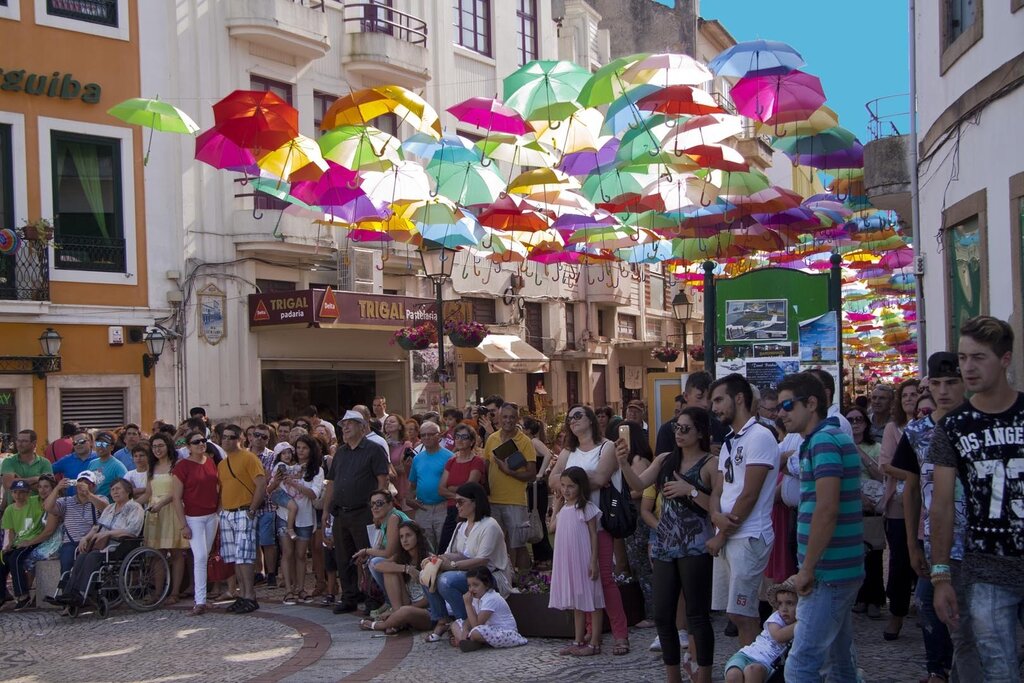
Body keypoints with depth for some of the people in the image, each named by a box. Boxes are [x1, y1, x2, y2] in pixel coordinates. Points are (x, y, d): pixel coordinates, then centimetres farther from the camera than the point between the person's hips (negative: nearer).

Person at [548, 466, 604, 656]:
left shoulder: (587, 508, -10)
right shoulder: (564, 508, 11)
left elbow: (593, 535, -11)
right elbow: (551, 528, 16)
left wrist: (593, 561, -16)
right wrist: (556, 506, 14)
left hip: (583, 561, -7)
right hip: (567, 561, 7)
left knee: (591, 601, -2)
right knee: (577, 603, 14)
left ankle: (594, 643, 1)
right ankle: (578, 641, 21)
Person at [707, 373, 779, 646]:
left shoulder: (759, 437, -11)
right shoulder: (729, 442, 19)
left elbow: (749, 495, -15)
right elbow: (718, 490, 15)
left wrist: (722, 535, -9)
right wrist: (717, 516, -8)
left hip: (749, 537, -9)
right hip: (730, 536, 9)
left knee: (741, 614, -9)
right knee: (742, 614, 10)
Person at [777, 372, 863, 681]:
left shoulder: (823, 440, -14)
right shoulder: (830, 437, 17)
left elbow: (827, 510, -22)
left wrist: (807, 569, -16)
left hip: (829, 572, -10)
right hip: (840, 569, 10)